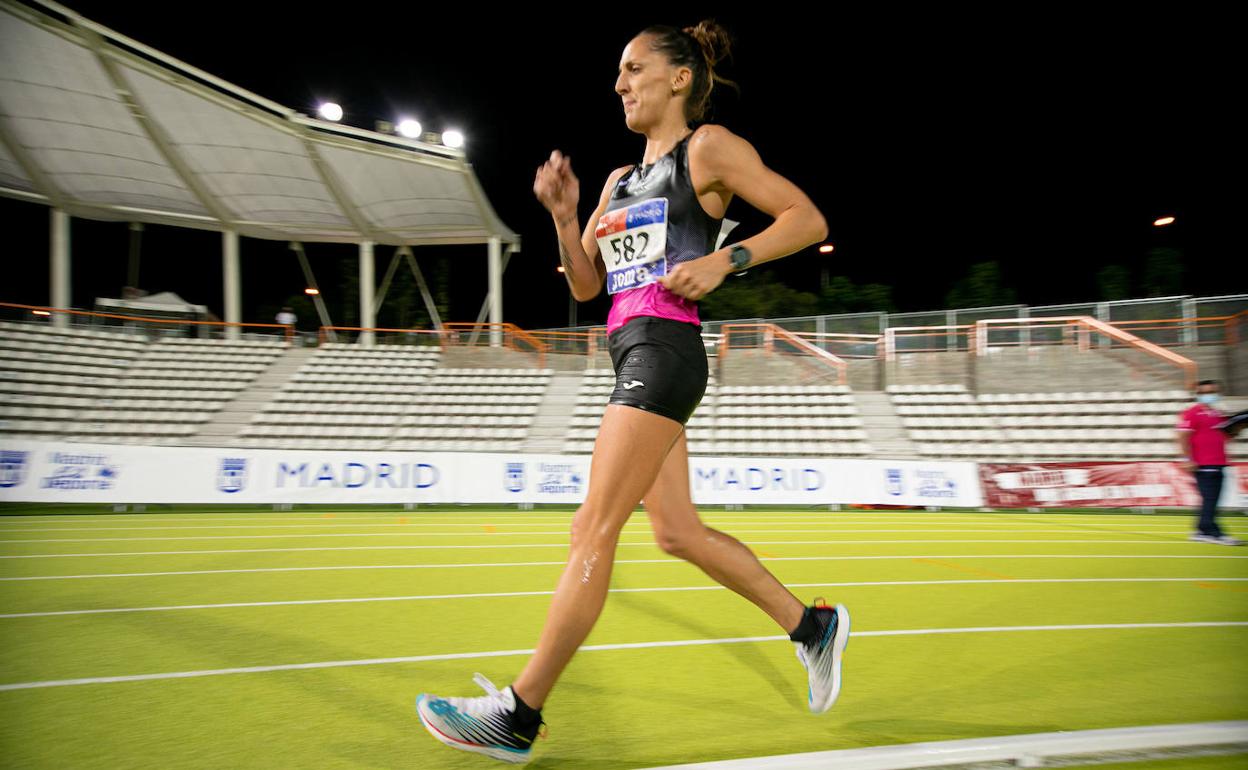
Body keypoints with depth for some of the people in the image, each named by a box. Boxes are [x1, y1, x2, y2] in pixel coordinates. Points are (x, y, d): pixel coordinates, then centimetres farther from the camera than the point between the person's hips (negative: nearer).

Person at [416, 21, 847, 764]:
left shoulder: (709, 147, 2)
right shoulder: (621, 180, 23)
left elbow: (807, 219, -3)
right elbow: (585, 285, 20)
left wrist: (724, 260, -15)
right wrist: (564, 216, 5)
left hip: (664, 351, -9)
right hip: (634, 355, 9)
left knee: (594, 528, -10)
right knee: (679, 532, 10)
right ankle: (813, 625, 25)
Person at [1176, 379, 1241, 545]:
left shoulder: (1219, 415, 18)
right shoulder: (1191, 413, -7)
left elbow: (1225, 436, 26)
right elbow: (1183, 437, -12)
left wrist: (1237, 428, 7)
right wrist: (1188, 460, -18)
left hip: (1218, 464, 8)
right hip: (1203, 464, -8)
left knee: (1211, 500, 10)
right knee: (1209, 499, -8)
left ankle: (1202, 531, 17)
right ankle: (1214, 533, -6)